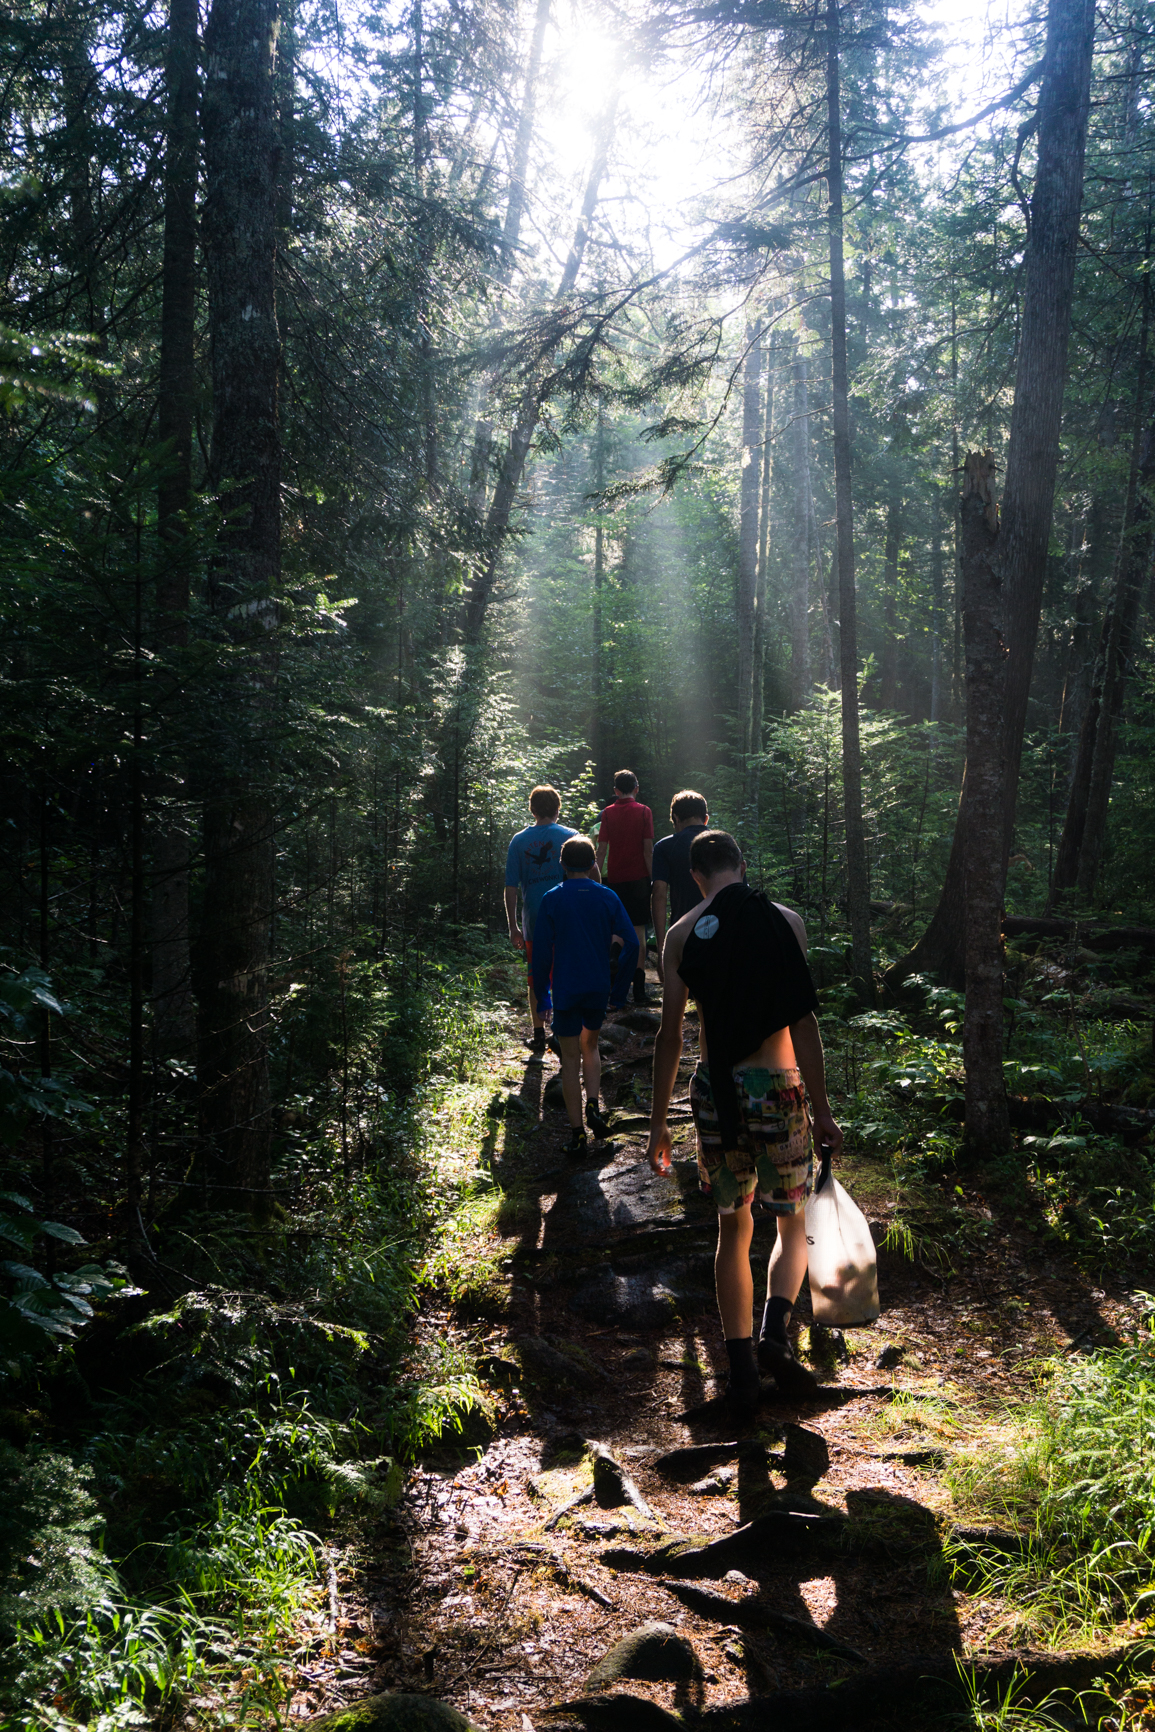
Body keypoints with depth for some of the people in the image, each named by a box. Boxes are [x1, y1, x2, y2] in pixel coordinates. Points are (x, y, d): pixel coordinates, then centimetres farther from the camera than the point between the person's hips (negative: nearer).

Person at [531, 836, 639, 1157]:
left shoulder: (552, 900, -6)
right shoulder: (608, 897, -1)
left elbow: (542, 951, -6)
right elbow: (631, 944, -3)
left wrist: (541, 993, 3)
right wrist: (620, 988, 6)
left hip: (566, 990, -2)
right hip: (599, 989, 2)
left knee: (570, 1059, 5)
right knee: (590, 1045, 24)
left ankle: (577, 1133, 3)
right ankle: (592, 1105, 5)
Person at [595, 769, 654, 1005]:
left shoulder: (608, 813, 3)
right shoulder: (643, 812, -3)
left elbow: (601, 850, 0)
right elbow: (648, 850, -7)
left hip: (615, 878, 2)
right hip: (638, 878, -2)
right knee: (638, 931, 0)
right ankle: (639, 989, -4)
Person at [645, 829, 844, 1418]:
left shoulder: (682, 933, 1)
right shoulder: (784, 921, -3)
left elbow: (670, 1032, 1)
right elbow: (802, 1022, -7)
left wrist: (658, 1121, 8)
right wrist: (822, 1110, -2)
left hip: (715, 1089, 2)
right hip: (777, 1086, -2)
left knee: (733, 1228, 14)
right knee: (793, 1221, 16)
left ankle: (742, 1374, 15)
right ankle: (774, 1332, -7)